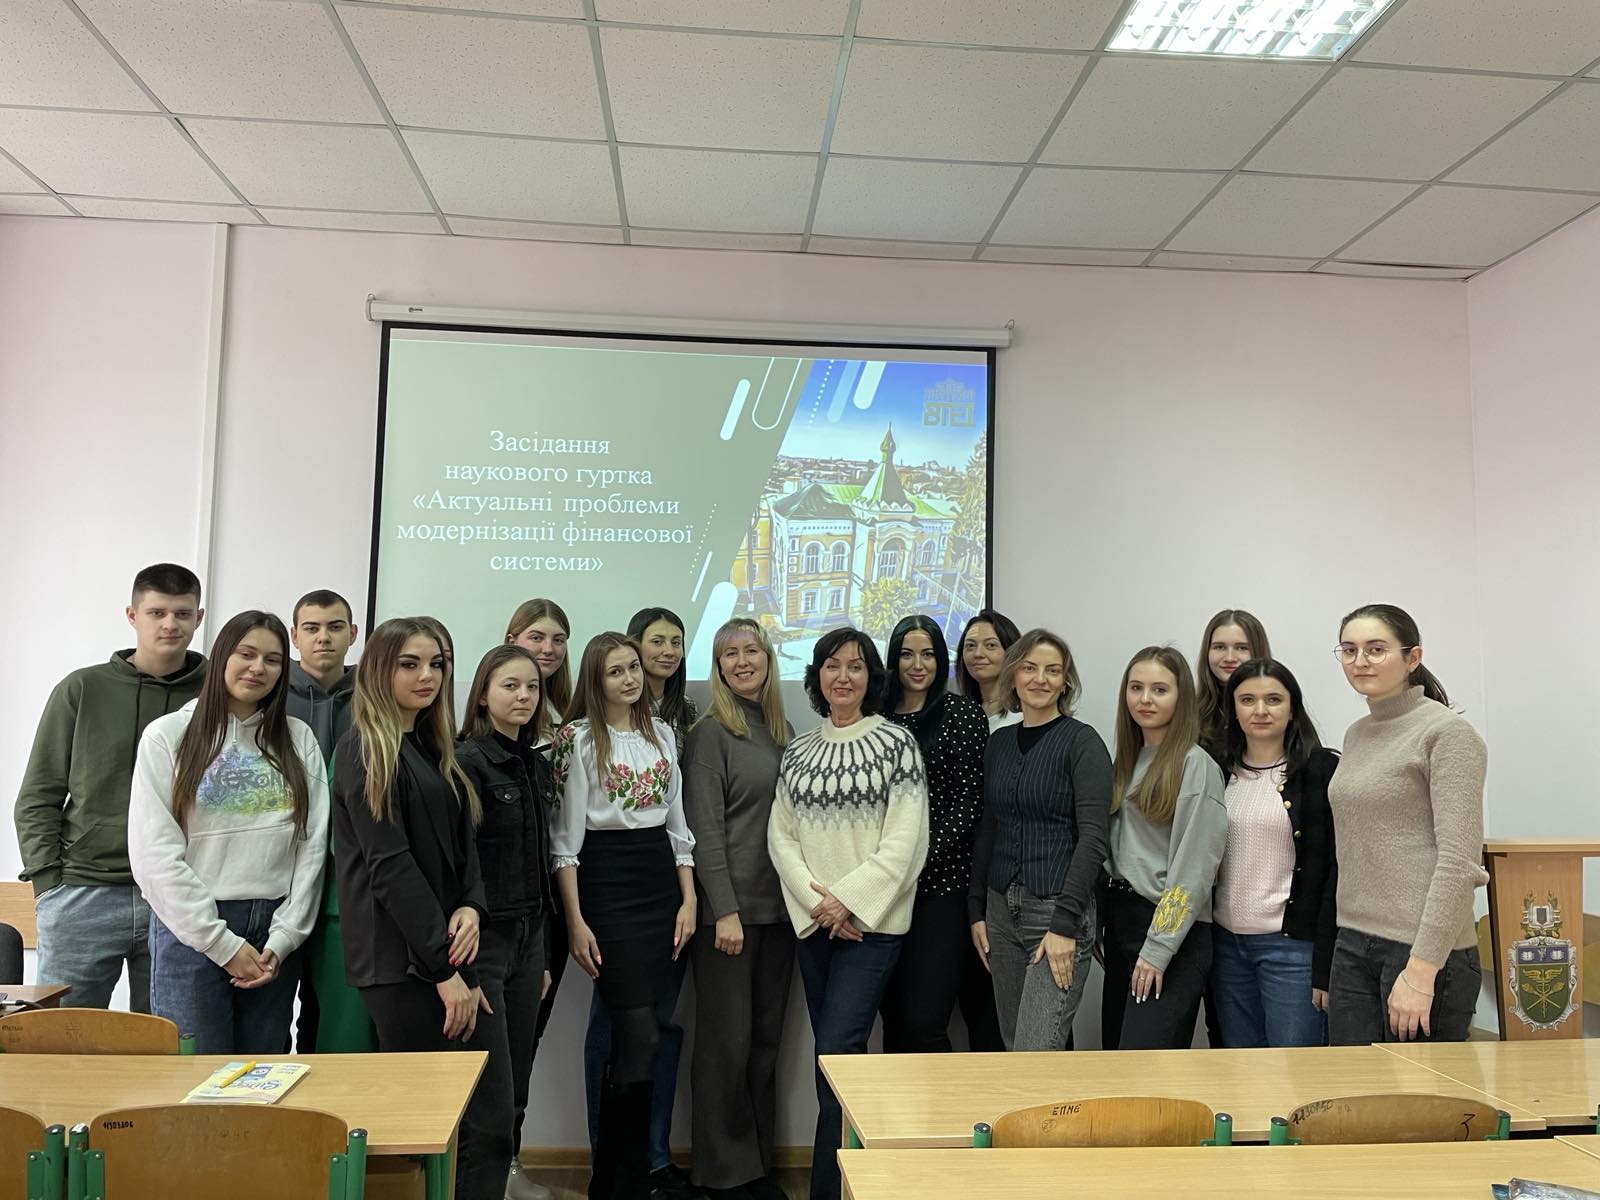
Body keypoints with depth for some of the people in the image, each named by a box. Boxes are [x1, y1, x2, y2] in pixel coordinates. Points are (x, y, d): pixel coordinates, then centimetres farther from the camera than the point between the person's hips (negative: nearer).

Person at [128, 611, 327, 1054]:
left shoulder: (298, 739, 7)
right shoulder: (167, 735, -1)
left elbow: (312, 843, 3)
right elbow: (154, 855, -7)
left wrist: (283, 938, -6)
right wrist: (223, 943, -10)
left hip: (276, 935, 3)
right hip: (192, 930, -2)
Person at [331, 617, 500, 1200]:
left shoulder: (434, 749, 16)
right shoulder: (365, 749, -8)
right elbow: (390, 865, -14)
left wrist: (471, 907, -7)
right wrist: (446, 971, -16)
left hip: (446, 954, 8)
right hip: (401, 962, -8)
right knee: (479, 1124, -6)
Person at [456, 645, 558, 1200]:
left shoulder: (538, 765, 10)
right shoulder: (467, 761, -13)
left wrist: (544, 952, 16)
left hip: (528, 935, 7)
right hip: (483, 938, -7)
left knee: (519, 1076, 15)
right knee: (491, 1086, -2)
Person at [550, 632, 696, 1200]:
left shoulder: (661, 733, 10)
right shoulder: (579, 738, -6)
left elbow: (678, 823, 12)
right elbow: (564, 838, -6)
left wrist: (688, 900, 5)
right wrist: (575, 921, -11)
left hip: (662, 880, 5)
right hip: (607, 882, -5)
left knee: (631, 1034, 9)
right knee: (641, 1038, -7)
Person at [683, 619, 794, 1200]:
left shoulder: (784, 731, 12)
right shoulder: (710, 732, -6)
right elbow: (705, 827, -12)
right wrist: (725, 910, -16)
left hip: (779, 906, 6)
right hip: (729, 906, -6)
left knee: (766, 1038, 12)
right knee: (727, 1039, 1)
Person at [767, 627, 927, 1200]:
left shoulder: (895, 742, -5)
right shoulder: (799, 750, 9)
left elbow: (905, 841, -10)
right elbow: (780, 836, 6)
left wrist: (849, 900, -14)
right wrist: (816, 903, -8)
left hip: (871, 922, -5)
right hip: (811, 922, 5)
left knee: (835, 1056, -11)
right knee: (837, 1055, 12)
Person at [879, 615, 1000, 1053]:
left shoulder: (961, 711, -2)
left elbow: (970, 796, -7)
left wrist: (923, 859, -13)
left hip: (943, 882, -4)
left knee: (924, 1019, -10)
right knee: (894, 1016, 10)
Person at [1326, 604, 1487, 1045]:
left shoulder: (1448, 732, -9)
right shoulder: (1356, 734, 13)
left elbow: (1459, 860, -16)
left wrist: (1421, 969, -19)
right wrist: (1349, 937, 14)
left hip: (1424, 950, -6)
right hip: (1353, 946, 7)